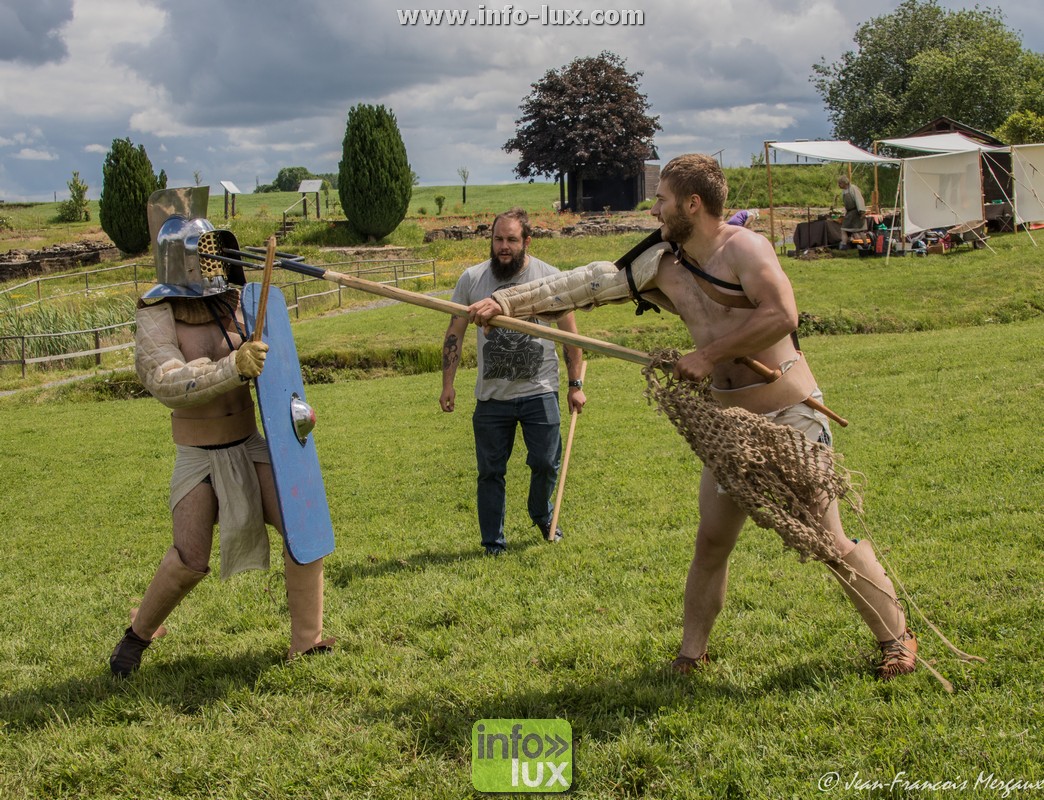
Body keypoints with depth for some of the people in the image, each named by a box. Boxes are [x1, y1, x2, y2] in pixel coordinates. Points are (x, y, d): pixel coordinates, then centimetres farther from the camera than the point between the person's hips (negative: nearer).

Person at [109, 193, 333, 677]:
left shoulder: (233, 303, 1)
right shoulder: (156, 317, -12)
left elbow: (267, 364, 15)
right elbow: (168, 383, -27)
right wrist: (234, 366, -37)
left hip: (250, 446, 4)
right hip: (199, 456, -4)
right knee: (190, 560, -8)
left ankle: (307, 643, 7)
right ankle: (139, 633, 21)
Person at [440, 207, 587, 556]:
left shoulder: (550, 277, -1)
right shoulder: (472, 278, 1)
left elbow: (570, 334, 5)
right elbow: (454, 334, 7)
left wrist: (575, 384, 5)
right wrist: (447, 384, 3)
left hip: (540, 393, -1)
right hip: (491, 396, 1)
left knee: (546, 463, 2)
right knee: (491, 472, 5)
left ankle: (542, 515, 33)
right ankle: (493, 543, 19)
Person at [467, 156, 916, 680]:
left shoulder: (742, 248, -14)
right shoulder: (662, 267, 7)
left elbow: (781, 314, -26)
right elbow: (590, 284, 8)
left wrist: (709, 353, -21)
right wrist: (505, 301, 4)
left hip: (792, 420, -6)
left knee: (830, 542, -1)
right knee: (710, 542, 7)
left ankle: (896, 639, 14)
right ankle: (691, 652, 20)